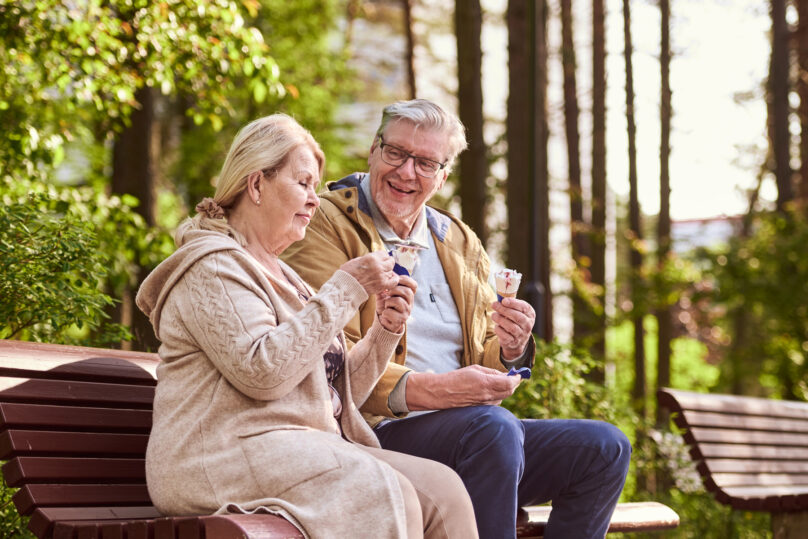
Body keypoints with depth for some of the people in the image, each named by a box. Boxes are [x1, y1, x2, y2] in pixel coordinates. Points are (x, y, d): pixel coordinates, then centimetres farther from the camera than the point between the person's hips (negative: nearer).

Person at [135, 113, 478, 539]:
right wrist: (343, 290, -13)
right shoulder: (213, 266, -2)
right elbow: (261, 371, -19)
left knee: (441, 488, -16)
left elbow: (338, 396, 25)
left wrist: (385, 330, 8)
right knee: (387, 495, -32)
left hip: (308, 449, 9)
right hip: (229, 454, -8)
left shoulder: (281, 276, 27)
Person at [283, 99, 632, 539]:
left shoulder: (461, 244, 20)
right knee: (493, 426, -34)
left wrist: (511, 349, -5)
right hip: (374, 433, -7)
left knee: (604, 448, -7)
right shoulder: (326, 225, -1)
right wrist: (429, 390, -26)